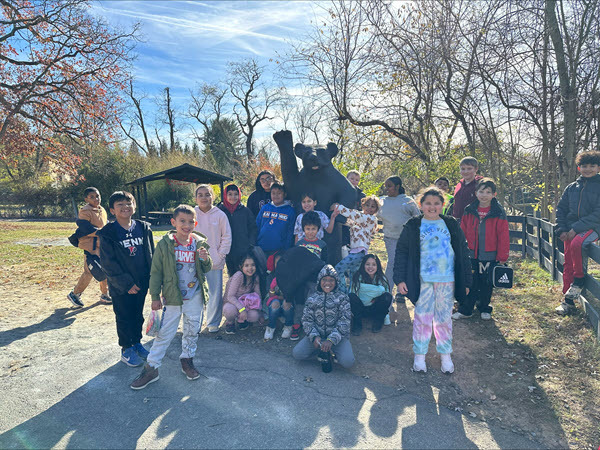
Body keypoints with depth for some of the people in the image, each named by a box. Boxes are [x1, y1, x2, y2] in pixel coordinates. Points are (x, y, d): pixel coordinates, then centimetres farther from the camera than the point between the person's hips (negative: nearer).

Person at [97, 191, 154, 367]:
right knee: (124, 318, 10)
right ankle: (126, 350, 26)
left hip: (141, 283, 4)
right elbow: (108, 263, -12)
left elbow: (151, 255, 6)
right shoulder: (107, 234, -10)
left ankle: (137, 343, 36)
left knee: (138, 315, 18)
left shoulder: (143, 228, 1)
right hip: (120, 286, -3)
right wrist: (126, 283, -16)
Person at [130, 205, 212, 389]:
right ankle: (151, 368, 19)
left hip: (195, 297, 2)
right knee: (164, 333, 4)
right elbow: (156, 272, -3)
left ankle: (187, 359, 36)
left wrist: (205, 260, -17)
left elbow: (206, 269, 6)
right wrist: (155, 296, -3)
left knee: (192, 330, 15)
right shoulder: (165, 244, -9)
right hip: (172, 297, -2)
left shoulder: (200, 243, -3)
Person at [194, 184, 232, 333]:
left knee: (216, 294, 6)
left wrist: (220, 256, -3)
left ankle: (213, 323, 24)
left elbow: (226, 237, 3)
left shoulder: (220, 215, 0)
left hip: (215, 261, 0)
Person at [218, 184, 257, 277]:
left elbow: (253, 228, 6)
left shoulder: (246, 211, 3)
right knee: (232, 276, 11)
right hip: (229, 253, 1)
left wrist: (251, 245, -4)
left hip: (244, 252, -1)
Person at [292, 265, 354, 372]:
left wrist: (331, 340, -22)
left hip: (338, 336, -2)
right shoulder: (312, 299, 7)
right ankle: (323, 351, 6)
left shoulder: (342, 298, 0)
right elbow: (307, 320, 2)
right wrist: (314, 336, -17)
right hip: (317, 335, 2)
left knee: (347, 362, -25)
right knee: (297, 353, -17)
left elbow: (344, 322, -9)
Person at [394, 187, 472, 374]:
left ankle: (446, 355, 26)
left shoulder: (451, 225, 7)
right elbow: (402, 252, 2)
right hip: (423, 280, -1)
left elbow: (463, 253, 10)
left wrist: (466, 281, 8)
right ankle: (419, 356, 19)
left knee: (444, 318, 11)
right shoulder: (413, 226, 1)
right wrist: (400, 278, -5)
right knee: (422, 317, 4)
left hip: (447, 281, 2)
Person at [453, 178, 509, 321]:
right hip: (472, 255, 2)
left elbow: (503, 237, -5)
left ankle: (484, 309, 28)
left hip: (490, 257, -1)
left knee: (487, 284, 11)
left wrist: (502, 257, -6)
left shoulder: (498, 213, -6)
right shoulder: (469, 211, 1)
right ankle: (464, 310, 18)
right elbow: (462, 233, 6)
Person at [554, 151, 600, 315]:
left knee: (576, 244, -35)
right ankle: (568, 301, 11)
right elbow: (561, 209, 14)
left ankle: (579, 281, -14)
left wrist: (576, 228, -17)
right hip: (570, 231, 5)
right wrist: (561, 230, 0)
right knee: (568, 264, 2)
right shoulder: (571, 187, 13)